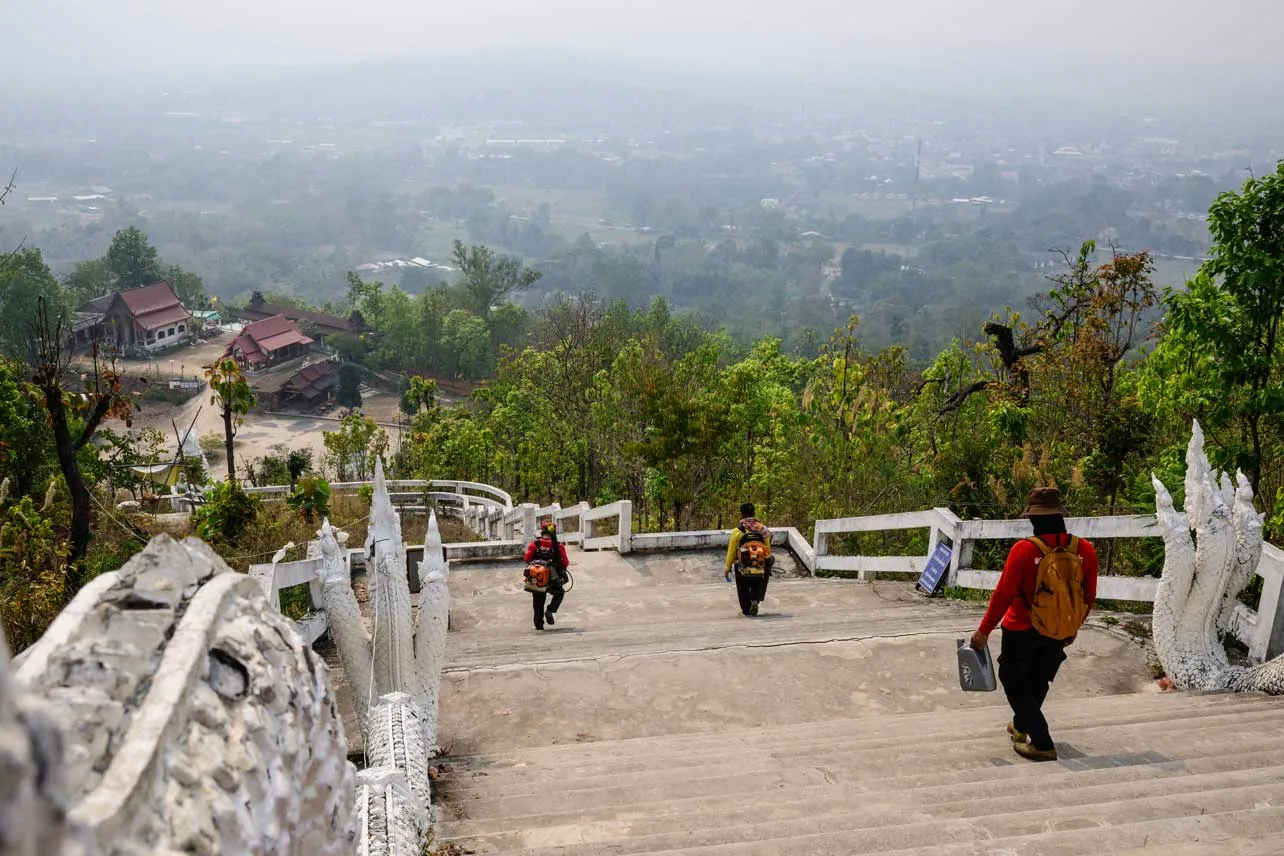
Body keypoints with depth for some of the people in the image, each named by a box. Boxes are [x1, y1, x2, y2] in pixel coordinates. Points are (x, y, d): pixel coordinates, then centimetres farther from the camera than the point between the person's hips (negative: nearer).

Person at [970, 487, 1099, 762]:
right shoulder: (1084, 550, -10)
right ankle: (1021, 726, 46)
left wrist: (984, 631, -7)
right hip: (1059, 634, 5)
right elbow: (1089, 598, 1)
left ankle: (1042, 744, 6)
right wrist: (1073, 627, 19)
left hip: (1022, 632, -5)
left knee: (1015, 683, 11)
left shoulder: (1023, 550, -23)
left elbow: (1003, 595, -18)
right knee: (1038, 682, 25)